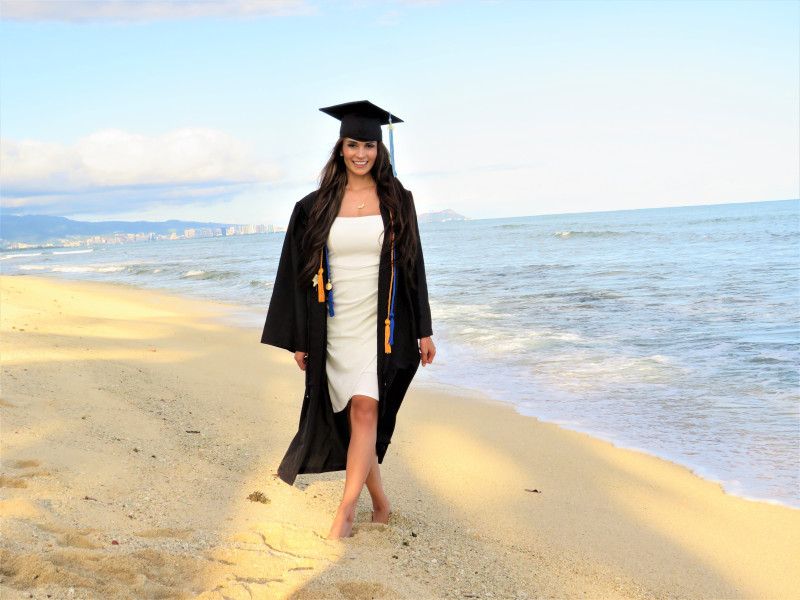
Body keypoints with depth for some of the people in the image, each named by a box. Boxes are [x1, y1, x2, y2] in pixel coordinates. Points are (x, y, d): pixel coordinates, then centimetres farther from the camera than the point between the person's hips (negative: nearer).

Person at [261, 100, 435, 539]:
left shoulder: (397, 202, 3)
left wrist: (423, 330, 5)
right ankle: (380, 503, 23)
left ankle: (346, 510, -8)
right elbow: (299, 274, 5)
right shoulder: (316, 207, 2)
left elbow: (412, 266, 7)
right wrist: (299, 338, 2)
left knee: (365, 409, -14)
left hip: (382, 323, -1)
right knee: (352, 414, 6)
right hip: (336, 326, 1)